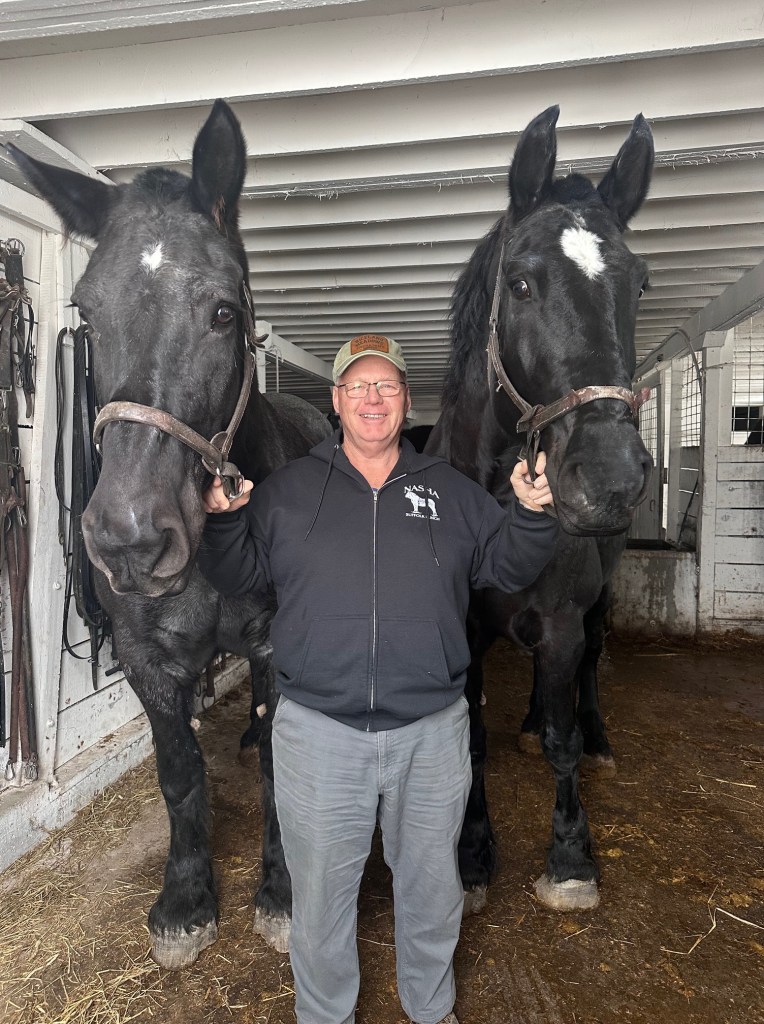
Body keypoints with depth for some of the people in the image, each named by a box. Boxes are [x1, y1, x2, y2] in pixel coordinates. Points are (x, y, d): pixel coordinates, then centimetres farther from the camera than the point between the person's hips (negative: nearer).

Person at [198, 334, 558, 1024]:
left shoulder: (452, 491, 5)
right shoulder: (288, 490, 2)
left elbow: (507, 567, 8)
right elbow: (238, 576, 5)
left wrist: (532, 515, -10)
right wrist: (225, 519, -13)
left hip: (432, 733, 2)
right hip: (318, 732, -1)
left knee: (432, 886, 22)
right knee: (320, 892, 17)